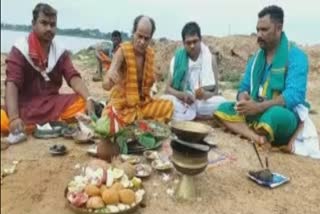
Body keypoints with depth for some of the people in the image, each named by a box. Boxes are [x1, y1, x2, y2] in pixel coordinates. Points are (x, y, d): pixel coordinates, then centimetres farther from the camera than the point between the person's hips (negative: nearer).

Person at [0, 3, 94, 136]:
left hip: (54, 103, 4)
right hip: (25, 107, -3)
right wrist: (14, 118, -35)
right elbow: (11, 84, -18)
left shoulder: (60, 51, 5)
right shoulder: (20, 50, -6)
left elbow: (73, 77, -6)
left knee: (84, 103, -20)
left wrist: (89, 99, -27)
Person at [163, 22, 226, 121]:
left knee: (222, 102, -29)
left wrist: (204, 94, -27)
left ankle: (185, 116, -17)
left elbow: (215, 91, -3)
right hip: (182, 102, 0)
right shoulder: (177, 58, -2)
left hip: (203, 102, 0)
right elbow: (168, 88, -2)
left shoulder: (210, 58, -3)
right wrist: (182, 95, -23)